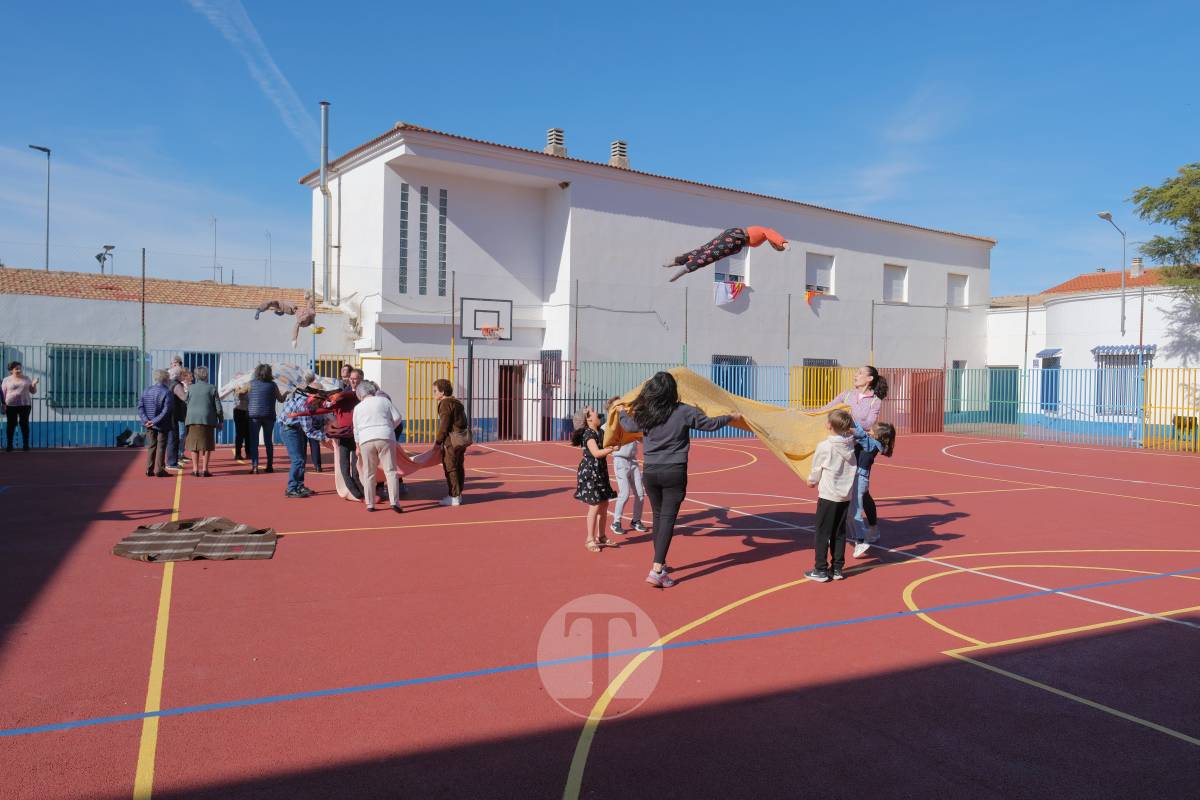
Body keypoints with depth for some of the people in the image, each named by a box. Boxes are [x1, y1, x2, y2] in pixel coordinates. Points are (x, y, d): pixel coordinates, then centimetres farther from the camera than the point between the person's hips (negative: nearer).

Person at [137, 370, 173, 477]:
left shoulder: (147, 390, 3)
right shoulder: (166, 392, -15)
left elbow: (140, 406, -1)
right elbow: (166, 410, -21)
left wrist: (145, 420, -7)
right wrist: (155, 421, -16)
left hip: (149, 424, 5)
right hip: (162, 424, -5)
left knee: (151, 446, 13)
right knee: (161, 446, 3)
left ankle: (149, 469, 15)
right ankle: (159, 470, 3)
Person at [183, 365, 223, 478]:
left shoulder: (190, 388, 3)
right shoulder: (212, 388, -2)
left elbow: (186, 404, 8)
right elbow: (218, 407, -1)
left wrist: (185, 418, 23)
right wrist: (220, 420, 8)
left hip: (193, 419, 2)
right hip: (208, 419, -2)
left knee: (194, 445, 8)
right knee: (207, 445, 5)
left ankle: (195, 469, 7)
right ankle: (204, 469, 0)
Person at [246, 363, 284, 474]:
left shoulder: (252, 384, 0)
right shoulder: (273, 384, 1)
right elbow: (281, 400, 8)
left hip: (254, 415, -1)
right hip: (269, 416, 1)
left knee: (254, 441, -1)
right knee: (268, 441, 13)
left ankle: (254, 467, -9)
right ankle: (270, 465, 16)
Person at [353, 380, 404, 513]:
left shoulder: (358, 407, 13)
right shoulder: (384, 400, 9)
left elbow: (356, 429, 17)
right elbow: (397, 418, 3)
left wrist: (358, 447, 28)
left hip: (366, 441, 1)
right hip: (385, 438, -1)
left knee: (369, 474, 9)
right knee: (390, 471, -1)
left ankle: (370, 504, 9)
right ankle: (394, 502, -11)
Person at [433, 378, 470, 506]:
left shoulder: (445, 404, -12)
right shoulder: (456, 402, 18)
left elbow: (444, 425, -18)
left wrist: (438, 441, -10)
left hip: (452, 440, -10)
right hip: (461, 439, 10)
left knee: (450, 468, -4)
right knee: (458, 467, 14)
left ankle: (454, 497, -1)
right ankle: (458, 494, 21)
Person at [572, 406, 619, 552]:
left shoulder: (598, 432, 11)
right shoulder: (588, 433, -16)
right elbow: (596, 453, -27)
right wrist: (612, 448, -27)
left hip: (599, 472, 9)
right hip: (589, 473, -9)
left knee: (604, 505, 12)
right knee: (595, 506, -6)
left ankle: (600, 536, 24)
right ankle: (590, 539, 5)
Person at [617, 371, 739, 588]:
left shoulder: (644, 415, 0)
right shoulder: (684, 412, -8)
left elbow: (629, 425, 20)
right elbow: (709, 424, 2)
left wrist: (622, 412, 42)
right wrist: (732, 417, 20)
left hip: (651, 472, 4)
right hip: (674, 472, -3)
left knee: (658, 516, 18)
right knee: (668, 518, -4)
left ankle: (660, 563, 33)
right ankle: (656, 570, -13)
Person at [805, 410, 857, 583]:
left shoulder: (824, 447, -15)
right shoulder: (850, 445, -1)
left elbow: (816, 470, -3)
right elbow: (851, 469, 10)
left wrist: (811, 481, 16)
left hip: (828, 496, -5)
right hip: (845, 495, 5)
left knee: (823, 533, 4)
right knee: (839, 533, 13)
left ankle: (821, 570, 8)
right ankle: (837, 569, 18)